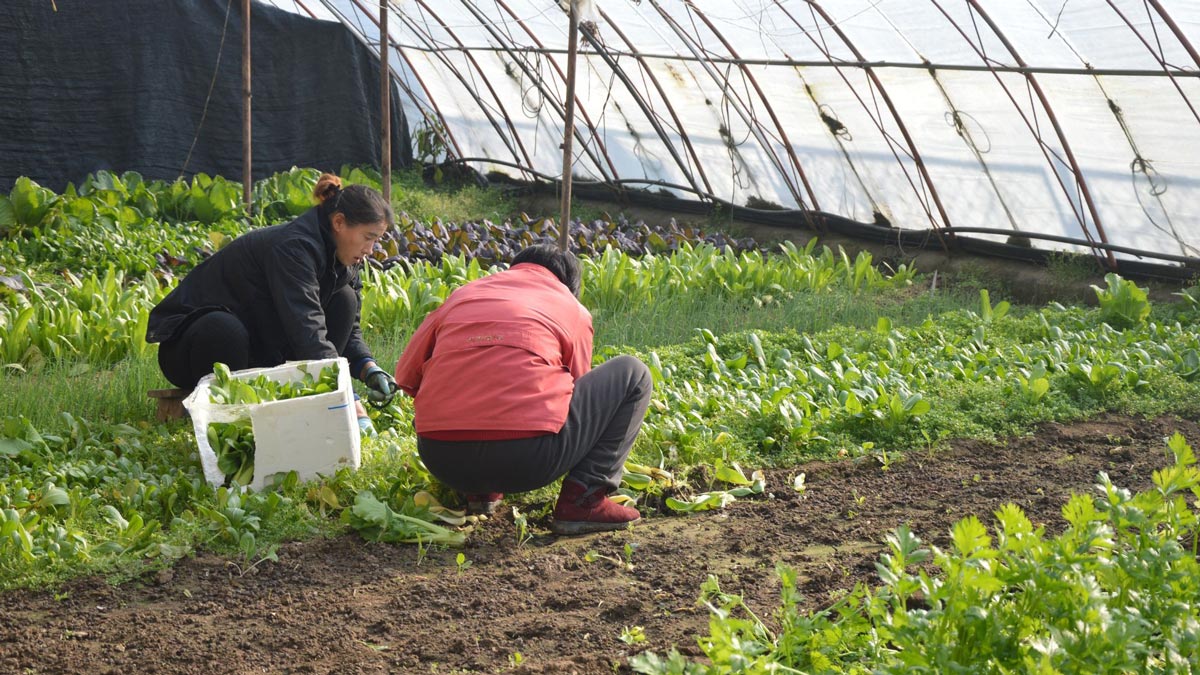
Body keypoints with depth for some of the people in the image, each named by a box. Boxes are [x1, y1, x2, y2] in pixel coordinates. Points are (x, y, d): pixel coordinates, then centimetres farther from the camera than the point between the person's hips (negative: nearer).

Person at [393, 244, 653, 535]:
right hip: (526, 462, -5)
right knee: (633, 374, 15)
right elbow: (576, 388, 24)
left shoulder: (462, 294, 22)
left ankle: (478, 491, 19)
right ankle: (582, 499, 2)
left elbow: (406, 376, 23)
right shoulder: (573, 309, 15)